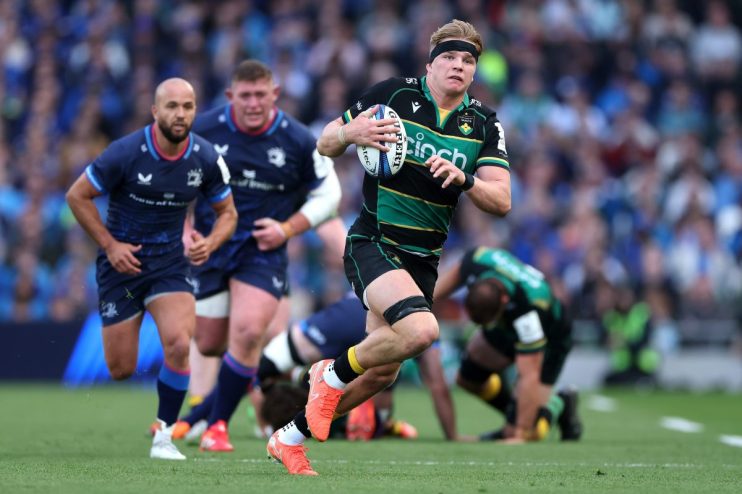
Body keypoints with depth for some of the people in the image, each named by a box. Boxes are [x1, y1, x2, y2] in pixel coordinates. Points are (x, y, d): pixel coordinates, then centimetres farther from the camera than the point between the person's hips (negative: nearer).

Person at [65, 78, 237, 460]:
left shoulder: (206, 158, -6)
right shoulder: (126, 152, -16)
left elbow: (227, 212, 7)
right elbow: (77, 196, -7)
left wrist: (210, 243, -13)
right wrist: (110, 245, -12)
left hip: (171, 260, 2)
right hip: (123, 261, -2)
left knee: (179, 344, -22)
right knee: (121, 370, -3)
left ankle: (164, 434, -4)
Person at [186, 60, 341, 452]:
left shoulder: (299, 141, -9)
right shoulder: (203, 130, -8)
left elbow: (327, 193, 5)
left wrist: (287, 229, -8)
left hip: (263, 249, -1)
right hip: (210, 246, 2)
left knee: (247, 332, -20)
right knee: (208, 345, 6)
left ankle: (218, 424, -4)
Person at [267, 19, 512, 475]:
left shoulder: (485, 123, 3)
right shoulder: (393, 94, -6)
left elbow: (501, 201, -5)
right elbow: (325, 144, 2)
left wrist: (462, 179, -24)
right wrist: (350, 133, -21)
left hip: (423, 260, 5)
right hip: (373, 244, -5)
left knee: (382, 374, 8)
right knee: (421, 330, -31)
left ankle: (291, 438, 28)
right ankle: (333, 374, -4)